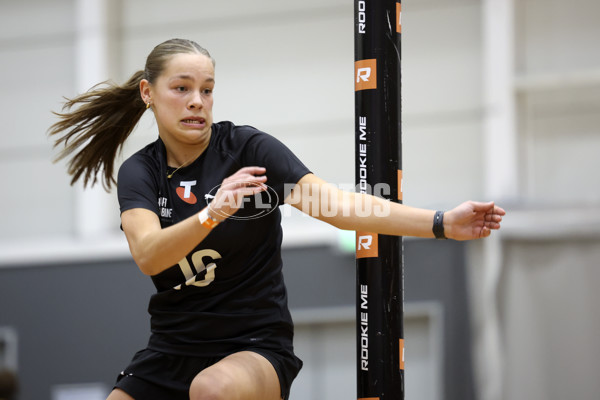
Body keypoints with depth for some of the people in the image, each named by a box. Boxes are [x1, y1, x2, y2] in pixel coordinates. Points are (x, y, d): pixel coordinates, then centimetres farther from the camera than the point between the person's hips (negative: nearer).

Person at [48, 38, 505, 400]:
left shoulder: (248, 148, -8)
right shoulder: (138, 172, 0)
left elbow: (332, 203, -20)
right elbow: (147, 255, -19)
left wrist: (441, 223, -34)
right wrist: (211, 214, -39)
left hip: (256, 346, -4)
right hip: (171, 352, 4)